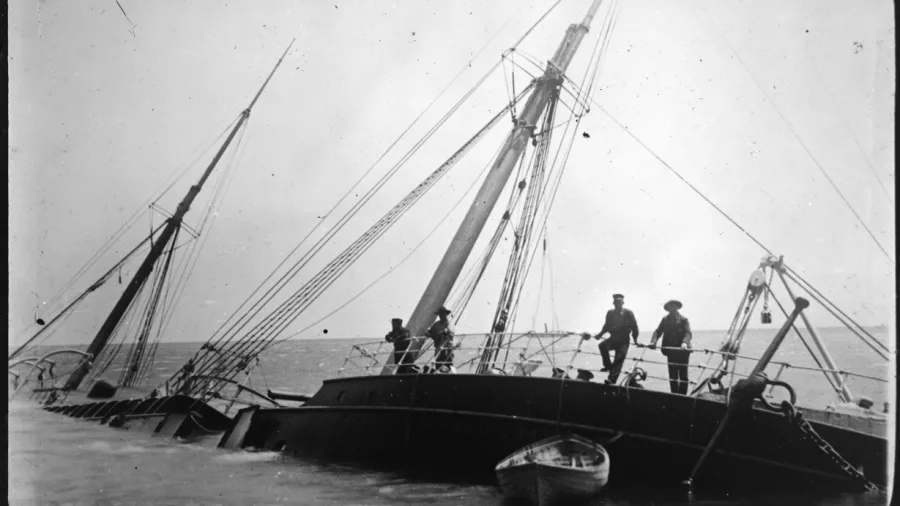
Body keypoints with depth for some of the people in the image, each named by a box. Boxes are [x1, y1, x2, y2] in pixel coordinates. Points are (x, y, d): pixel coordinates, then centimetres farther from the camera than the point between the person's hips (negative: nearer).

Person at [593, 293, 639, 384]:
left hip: (623, 341, -3)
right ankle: (608, 366, -7)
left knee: (619, 359, -13)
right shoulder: (610, 313, 3)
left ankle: (612, 379, -18)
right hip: (613, 339, 3)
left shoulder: (628, 313, -7)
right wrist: (600, 334, 9)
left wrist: (635, 339, -3)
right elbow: (607, 325, 17)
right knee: (602, 345, -25)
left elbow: (634, 327, -1)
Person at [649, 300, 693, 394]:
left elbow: (688, 333, -16)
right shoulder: (665, 319, 8)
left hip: (682, 351, -3)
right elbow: (658, 331, -1)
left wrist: (684, 343, -36)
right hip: (671, 351, 3)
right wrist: (653, 342, -20)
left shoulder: (683, 320, -2)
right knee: (672, 376, 4)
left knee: (683, 376, 2)